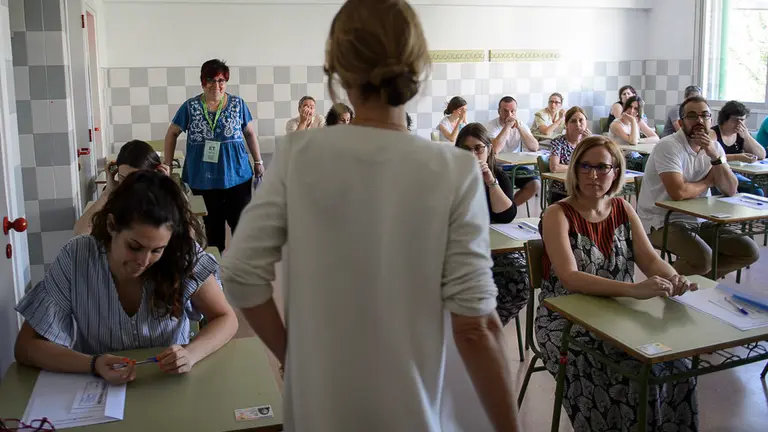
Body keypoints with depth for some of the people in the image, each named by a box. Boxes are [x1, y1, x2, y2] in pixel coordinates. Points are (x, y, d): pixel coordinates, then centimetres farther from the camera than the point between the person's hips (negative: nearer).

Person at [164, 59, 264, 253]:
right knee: (213, 226, 11)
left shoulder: (238, 104, 2)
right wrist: (167, 166, 5)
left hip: (237, 176, 0)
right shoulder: (190, 106, 0)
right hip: (203, 179, 0)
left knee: (241, 223, 2)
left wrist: (258, 161, 9)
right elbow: (172, 134, 8)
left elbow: (250, 133, 11)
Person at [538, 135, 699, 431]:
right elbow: (570, 278, -24)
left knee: (675, 366, -17)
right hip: (566, 320, -5)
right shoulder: (557, 215, -11)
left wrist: (674, 279, -26)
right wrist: (635, 290, -37)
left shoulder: (623, 209, 7)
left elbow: (650, 259, -2)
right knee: (631, 376, -27)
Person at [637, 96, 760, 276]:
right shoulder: (668, 146, -16)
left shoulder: (714, 147, 7)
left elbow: (730, 190, 1)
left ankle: (697, 275, 13)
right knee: (703, 258, -31)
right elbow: (678, 192, -29)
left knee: (750, 251, -3)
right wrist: (708, 182, -8)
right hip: (662, 222, -8)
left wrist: (714, 156, -13)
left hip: (697, 220, 8)